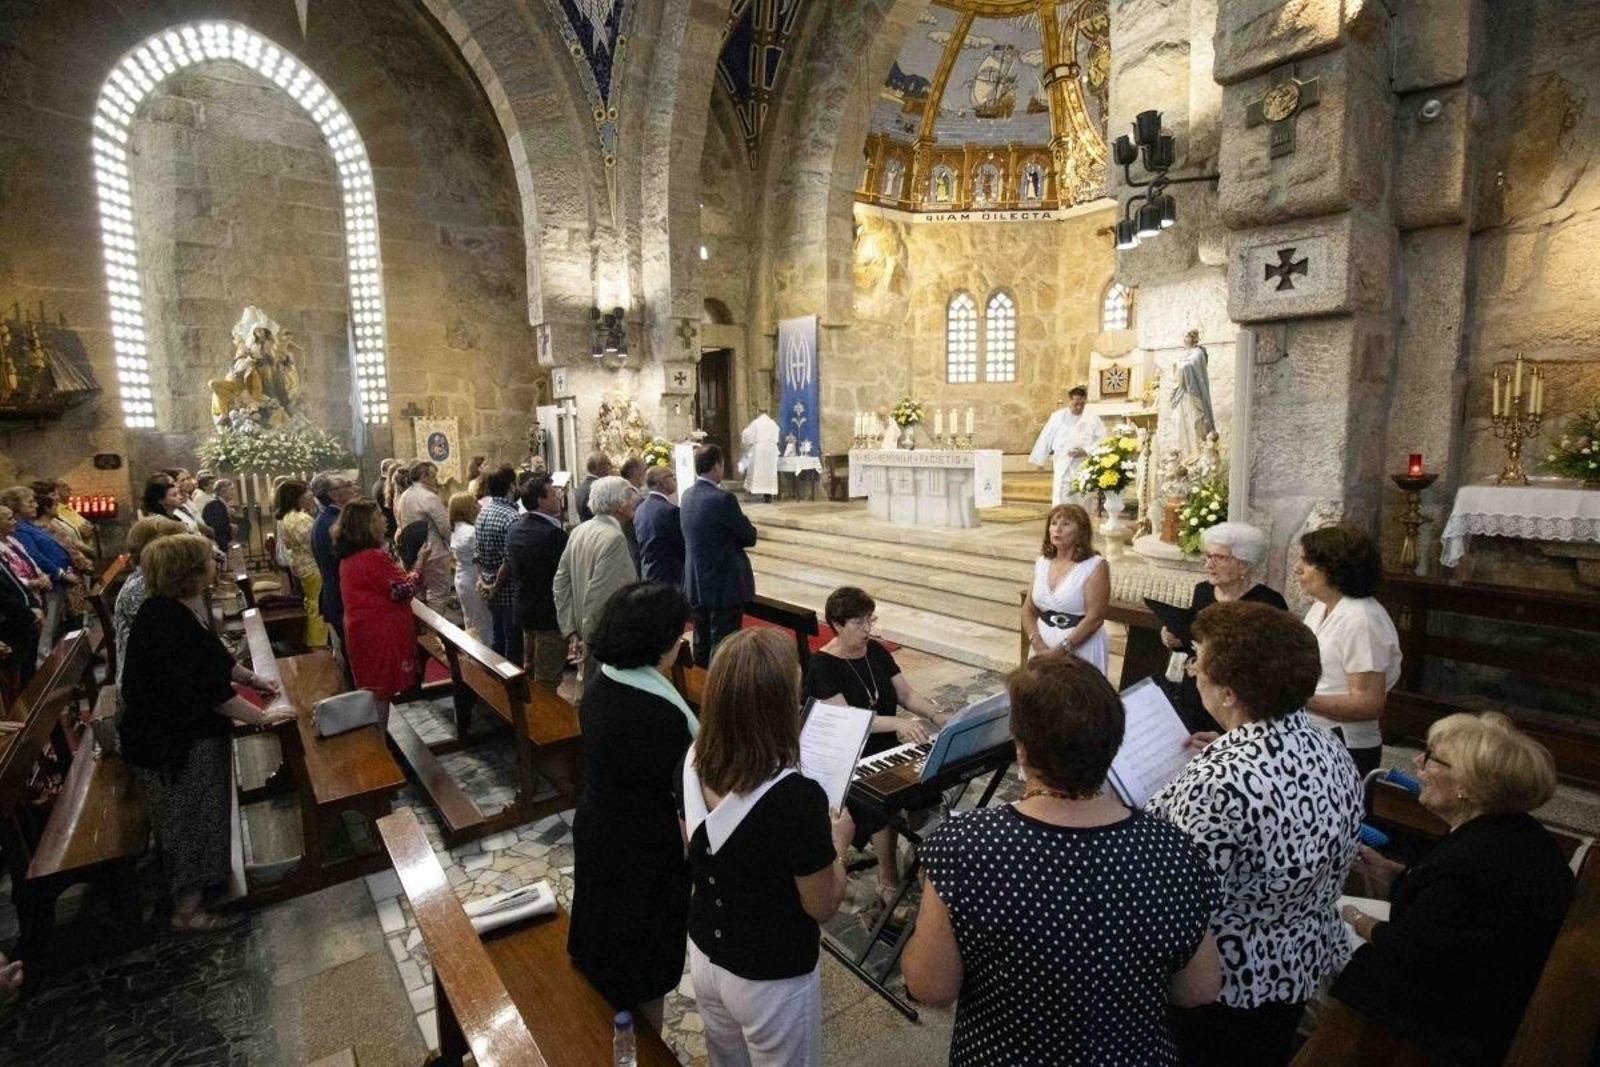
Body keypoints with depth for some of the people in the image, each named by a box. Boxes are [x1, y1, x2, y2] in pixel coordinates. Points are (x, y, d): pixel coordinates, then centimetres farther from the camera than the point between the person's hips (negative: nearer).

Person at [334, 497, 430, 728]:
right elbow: (403, 591, -18)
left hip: (363, 633, 9)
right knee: (382, 694, 4)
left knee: (370, 691, 20)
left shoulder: (349, 558, 6)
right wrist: (421, 563, -9)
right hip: (381, 635, -9)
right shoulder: (374, 558, -23)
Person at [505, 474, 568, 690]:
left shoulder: (516, 528, 2)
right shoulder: (553, 534, -25)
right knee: (547, 681, 4)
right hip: (551, 614, -9)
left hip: (525, 608, 9)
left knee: (529, 672, 23)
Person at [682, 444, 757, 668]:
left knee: (702, 645, 18)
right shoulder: (723, 499, -19)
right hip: (724, 585, -8)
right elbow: (750, 536, -11)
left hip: (696, 583, 8)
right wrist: (735, 538, 8)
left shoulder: (687, 496, 5)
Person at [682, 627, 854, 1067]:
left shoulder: (692, 764, -16)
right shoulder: (797, 797, -35)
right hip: (770, 979, -5)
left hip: (704, 956, 5)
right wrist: (838, 841, -3)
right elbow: (822, 906, -20)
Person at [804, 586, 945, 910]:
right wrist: (898, 723, -32)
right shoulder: (823, 665, -14)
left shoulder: (876, 651, 6)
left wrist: (937, 715, -12)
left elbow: (906, 693, 7)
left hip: (886, 744, 6)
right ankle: (889, 883, -10)